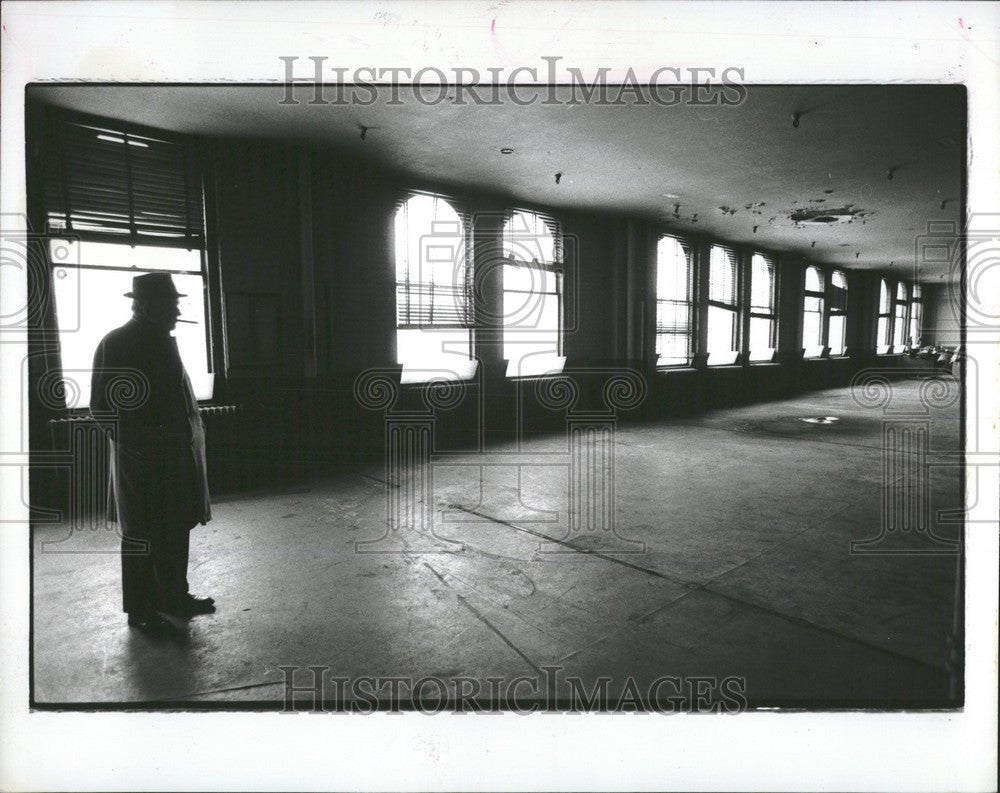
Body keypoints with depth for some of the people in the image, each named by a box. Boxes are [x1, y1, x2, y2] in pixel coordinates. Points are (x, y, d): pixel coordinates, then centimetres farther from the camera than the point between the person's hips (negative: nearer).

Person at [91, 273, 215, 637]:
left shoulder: (163, 340, 14)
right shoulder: (115, 344, -11)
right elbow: (102, 407, -13)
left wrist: (188, 436, 12)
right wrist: (143, 435, -18)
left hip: (176, 455, 8)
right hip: (141, 459, -8)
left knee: (177, 529, 15)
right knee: (142, 535, 3)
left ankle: (174, 596, 29)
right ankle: (140, 611, 15)